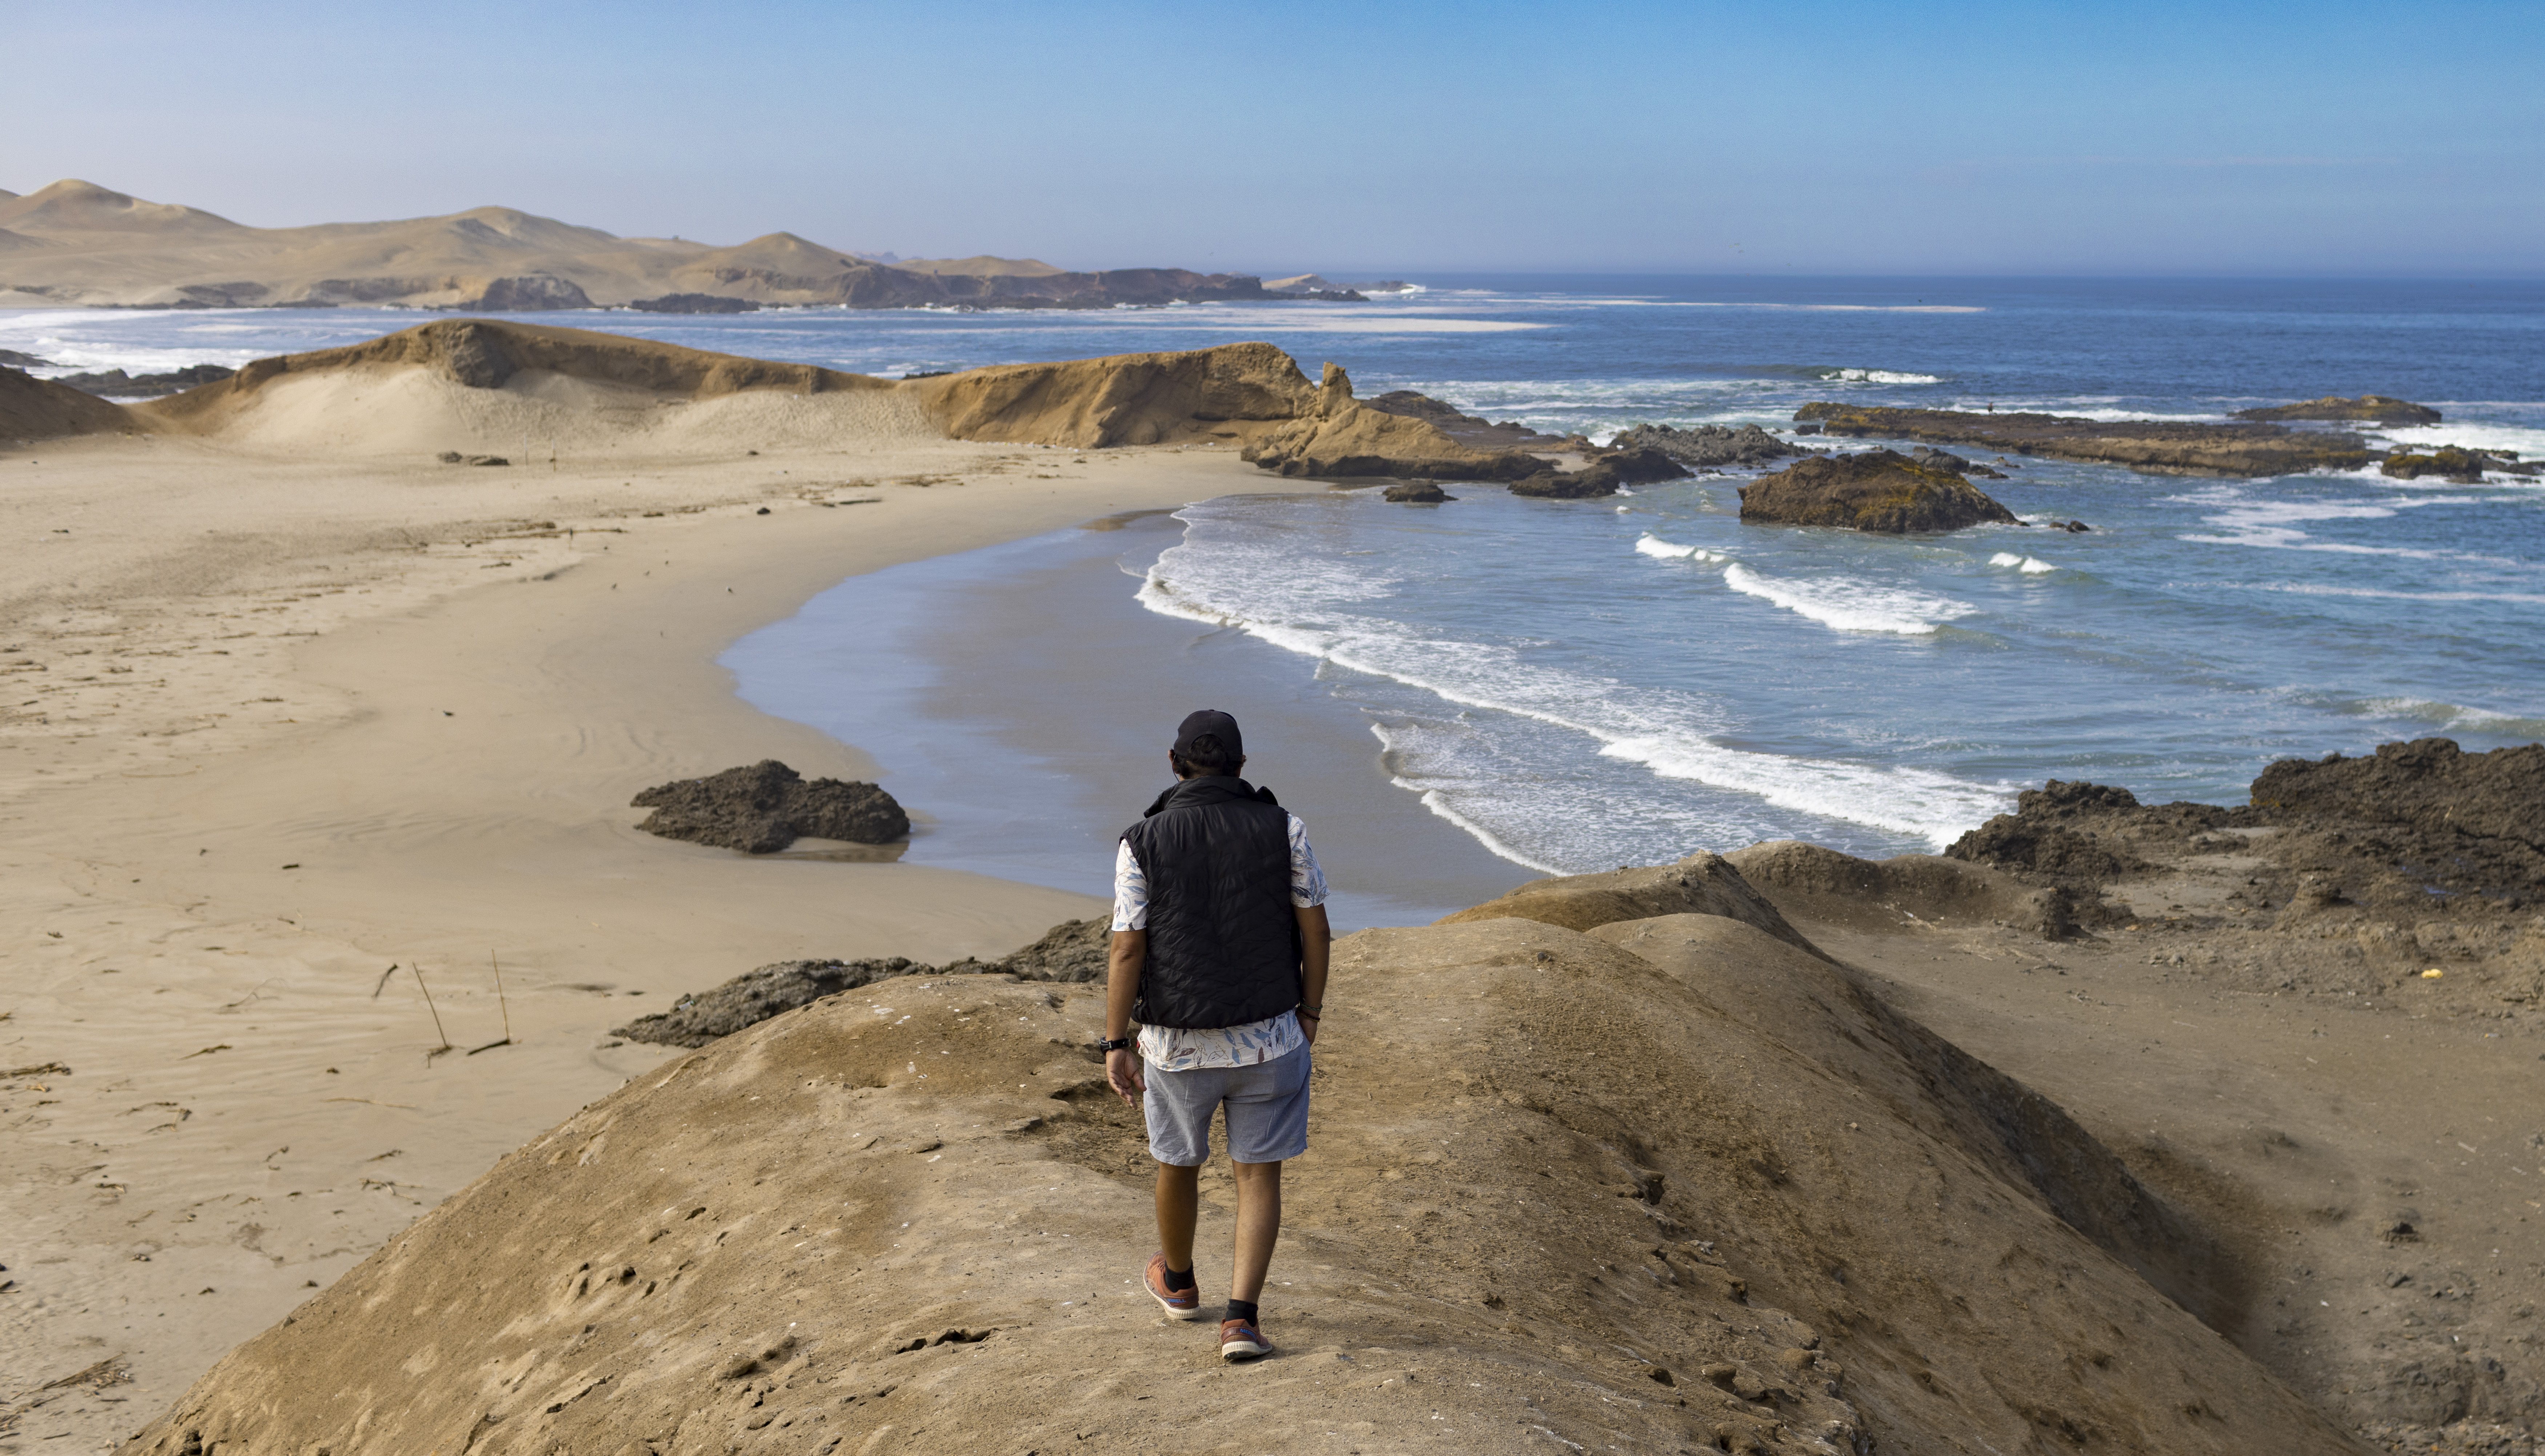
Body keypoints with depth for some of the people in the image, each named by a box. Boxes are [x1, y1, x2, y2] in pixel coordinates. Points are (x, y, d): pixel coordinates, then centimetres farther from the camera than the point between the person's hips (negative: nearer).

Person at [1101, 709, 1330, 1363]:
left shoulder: (1142, 844, -9)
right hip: (1270, 1038, 0)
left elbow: (1128, 950, -11)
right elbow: (1316, 929, -3)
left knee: (1179, 1162, 22)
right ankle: (1241, 1319, -1)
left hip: (1178, 1044, 0)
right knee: (1259, 1177, 10)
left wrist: (1116, 1045, -4)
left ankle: (1178, 1280, 44)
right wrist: (1310, 1013, 10)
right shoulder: (1283, 829, -6)